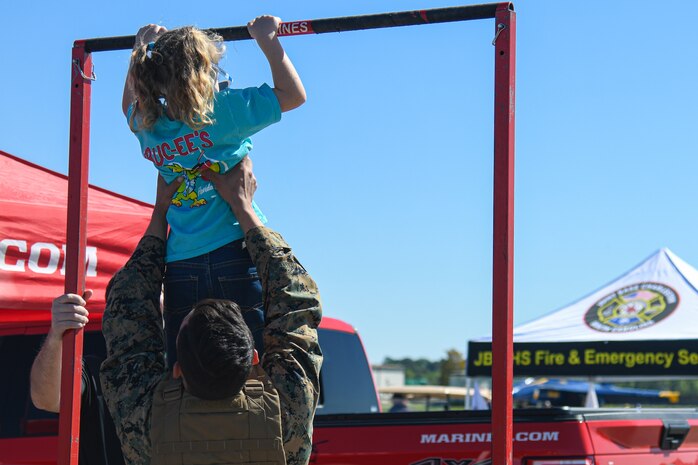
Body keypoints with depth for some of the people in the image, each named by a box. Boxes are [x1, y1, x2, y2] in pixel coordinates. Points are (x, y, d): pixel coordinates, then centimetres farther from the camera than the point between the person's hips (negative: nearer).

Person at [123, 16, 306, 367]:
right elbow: (293, 94, 1)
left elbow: (129, 104, 32)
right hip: (237, 255, -4)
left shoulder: (146, 125, 6)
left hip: (180, 268, 4)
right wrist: (267, 40, 8)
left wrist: (141, 48, 37)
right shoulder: (222, 110, -8)